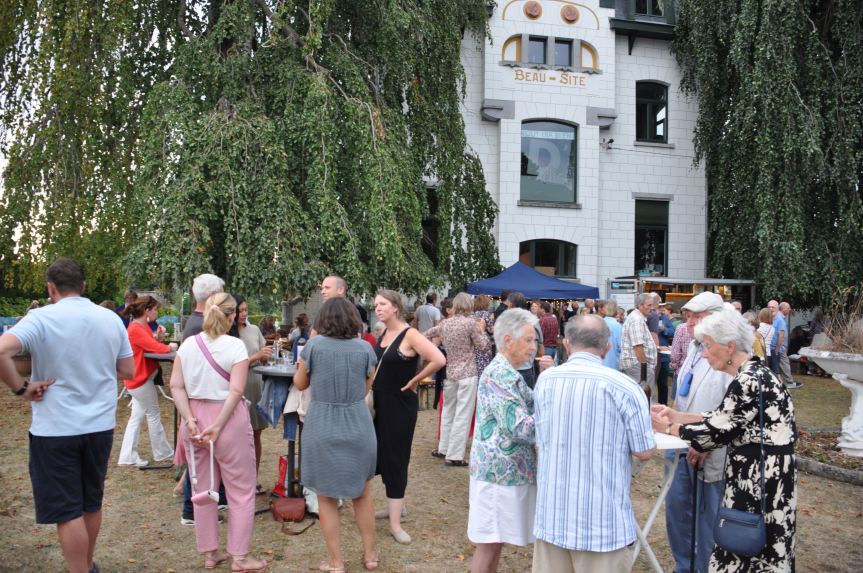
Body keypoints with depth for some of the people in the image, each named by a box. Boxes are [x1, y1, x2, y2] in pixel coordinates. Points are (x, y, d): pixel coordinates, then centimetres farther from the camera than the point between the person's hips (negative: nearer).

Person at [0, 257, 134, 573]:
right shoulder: (111, 319, 2)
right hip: (100, 426, 5)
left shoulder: (42, 318, -12)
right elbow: (128, 371, 6)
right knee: (91, 503, 20)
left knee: (66, 510, 5)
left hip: (55, 428, -5)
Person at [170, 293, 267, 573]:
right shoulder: (235, 346, -11)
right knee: (241, 490, 7)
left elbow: (176, 386, -4)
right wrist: (217, 427, -15)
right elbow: (236, 392, -18)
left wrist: (189, 420, -8)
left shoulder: (187, 344, 2)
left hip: (196, 417, 5)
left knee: (203, 489, 16)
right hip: (228, 418, -5)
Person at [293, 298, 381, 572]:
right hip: (358, 426, 2)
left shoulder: (313, 345, -8)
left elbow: (300, 384, 6)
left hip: (322, 428, -2)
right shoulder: (365, 348, -2)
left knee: (327, 498, 12)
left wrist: (301, 365, 22)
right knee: (362, 493, 20)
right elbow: (366, 389, 8)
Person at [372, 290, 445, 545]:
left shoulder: (409, 335, -17)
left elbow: (439, 360, -29)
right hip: (380, 403, 8)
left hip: (401, 405, -8)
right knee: (383, 455, 15)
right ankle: (394, 505, 33)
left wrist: (414, 380, -18)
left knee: (395, 458, -3)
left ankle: (395, 522, 5)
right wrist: (372, 389, 8)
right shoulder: (382, 335, 6)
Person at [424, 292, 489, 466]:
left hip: (449, 372, 6)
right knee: (463, 415, -1)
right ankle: (455, 456, 0)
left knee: (448, 411, 20)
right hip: (467, 374, -6)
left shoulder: (444, 323, 6)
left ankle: (443, 449, 29)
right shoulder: (471, 322, -10)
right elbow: (482, 345, -5)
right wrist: (481, 330, 9)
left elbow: (424, 336, 18)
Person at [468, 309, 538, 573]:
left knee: (495, 541, 19)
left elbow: (529, 406, 14)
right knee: (489, 543, 3)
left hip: (505, 469, 10)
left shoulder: (506, 373, 13)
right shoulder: (500, 375, -20)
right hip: (501, 470, -10)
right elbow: (520, 425, -25)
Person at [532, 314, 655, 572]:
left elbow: (540, 443, 8)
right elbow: (644, 452, -6)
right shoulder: (623, 386, -12)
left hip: (552, 513, 4)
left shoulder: (544, 380, 0)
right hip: (603, 518, -3)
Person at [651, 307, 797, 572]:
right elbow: (722, 418, 13)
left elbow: (719, 431, -19)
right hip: (753, 472, 9)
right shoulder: (750, 374, 8)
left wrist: (669, 428, -7)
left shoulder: (749, 381, -23)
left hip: (761, 476, -9)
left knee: (749, 551, 5)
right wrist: (677, 415, 9)